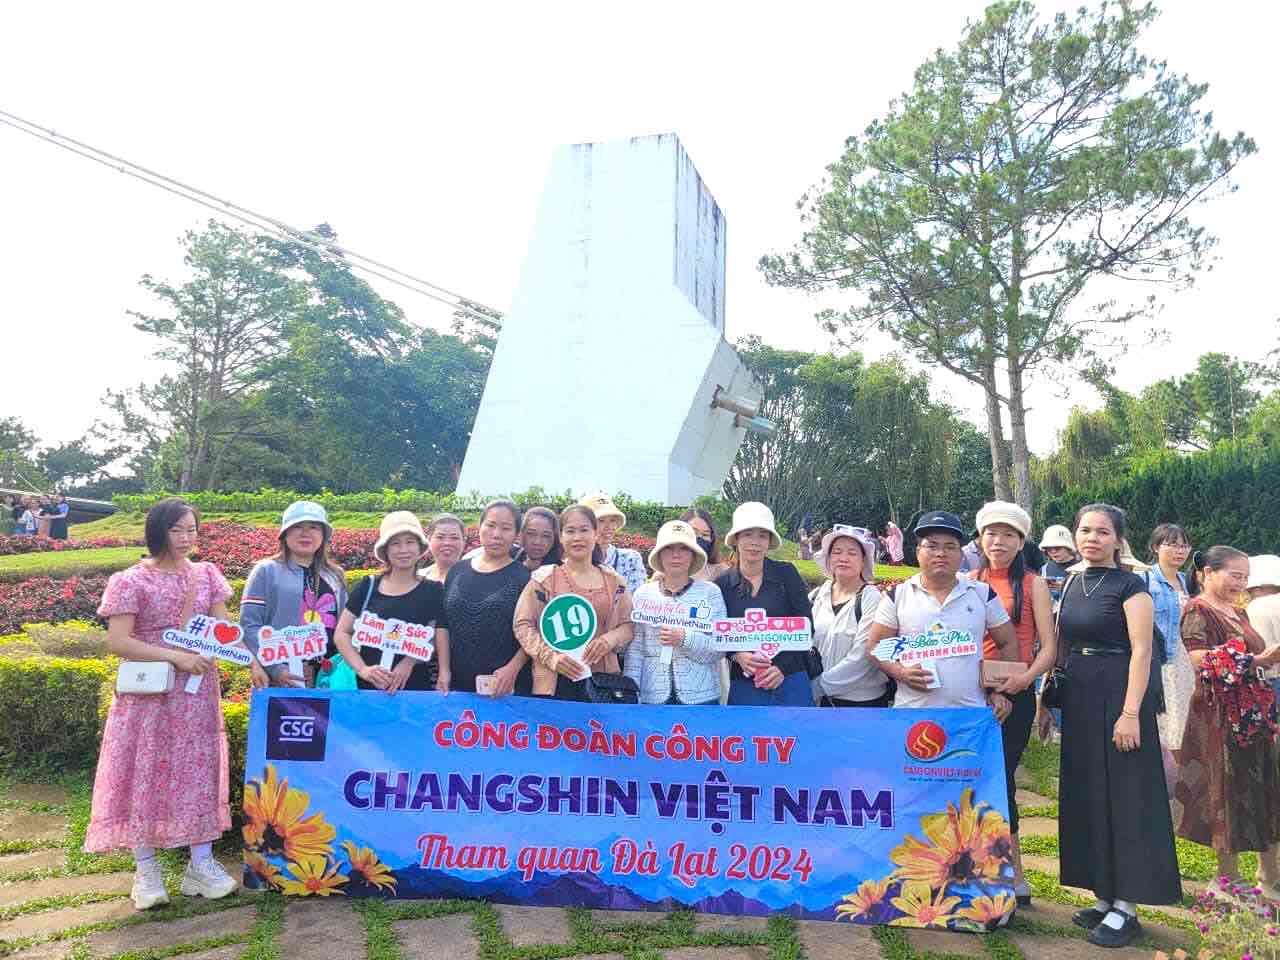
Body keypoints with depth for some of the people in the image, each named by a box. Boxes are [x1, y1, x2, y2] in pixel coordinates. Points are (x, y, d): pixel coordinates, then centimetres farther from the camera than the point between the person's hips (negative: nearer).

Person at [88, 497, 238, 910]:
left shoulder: (207, 574, 6)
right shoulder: (131, 581, -7)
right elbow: (117, 642, -12)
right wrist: (176, 657, -20)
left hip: (197, 692, 4)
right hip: (148, 695, -3)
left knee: (198, 770, 7)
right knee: (146, 773, 3)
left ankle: (201, 864, 15)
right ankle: (146, 869, 14)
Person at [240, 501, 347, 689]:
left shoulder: (335, 576, 15)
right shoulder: (266, 571, 2)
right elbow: (249, 626, -5)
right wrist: (275, 669, -14)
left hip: (328, 677, 4)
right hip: (279, 681, -4)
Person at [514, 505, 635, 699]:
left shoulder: (613, 580, 8)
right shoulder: (544, 578, 1)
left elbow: (628, 625, 13)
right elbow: (523, 624, 0)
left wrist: (611, 639, -8)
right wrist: (551, 656, -11)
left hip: (602, 681, 2)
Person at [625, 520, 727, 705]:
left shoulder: (710, 592, 2)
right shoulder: (643, 594, 6)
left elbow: (720, 649, -4)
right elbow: (634, 650, 3)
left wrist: (685, 639, -18)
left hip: (701, 696, -1)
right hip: (652, 696, 1)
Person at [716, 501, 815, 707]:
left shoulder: (787, 573, 1)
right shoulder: (722, 584, 3)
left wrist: (783, 666, -11)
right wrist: (737, 656, -14)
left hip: (790, 681, 0)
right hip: (743, 687, 0)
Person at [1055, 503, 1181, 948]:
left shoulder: (1129, 585, -8)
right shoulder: (1070, 584, 11)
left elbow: (1141, 652, -14)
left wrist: (1130, 713, -20)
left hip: (1118, 697, -7)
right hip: (1078, 699, 7)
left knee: (1123, 797, 0)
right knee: (1086, 798, 11)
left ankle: (1126, 907, 9)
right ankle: (1104, 897, 23)